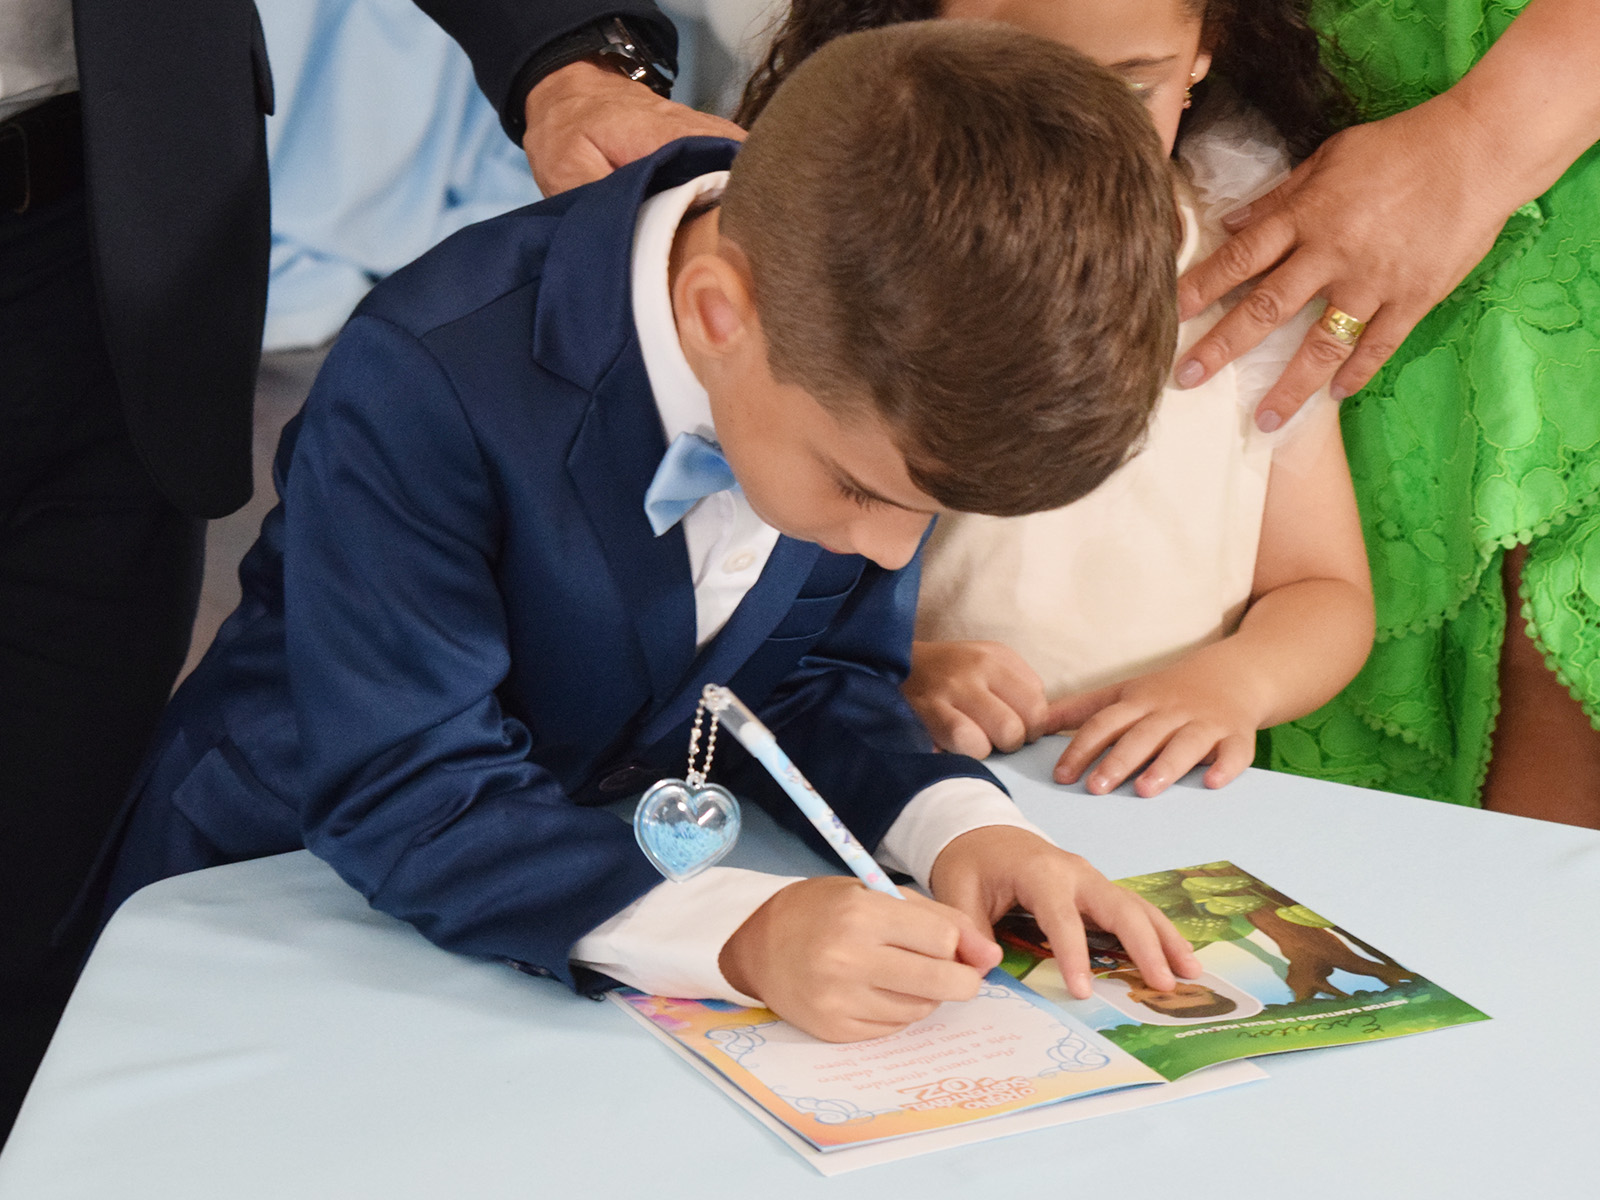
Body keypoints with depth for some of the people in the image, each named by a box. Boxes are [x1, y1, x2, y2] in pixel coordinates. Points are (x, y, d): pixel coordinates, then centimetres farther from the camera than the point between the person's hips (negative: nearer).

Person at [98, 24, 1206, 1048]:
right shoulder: (426, 386, -33)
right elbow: (402, 792, -31)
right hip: (295, 868, -6)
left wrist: (959, 824, -22)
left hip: (603, 856, 6)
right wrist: (735, 934, -43)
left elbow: (800, 675, -2)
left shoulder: (864, 368, -15)